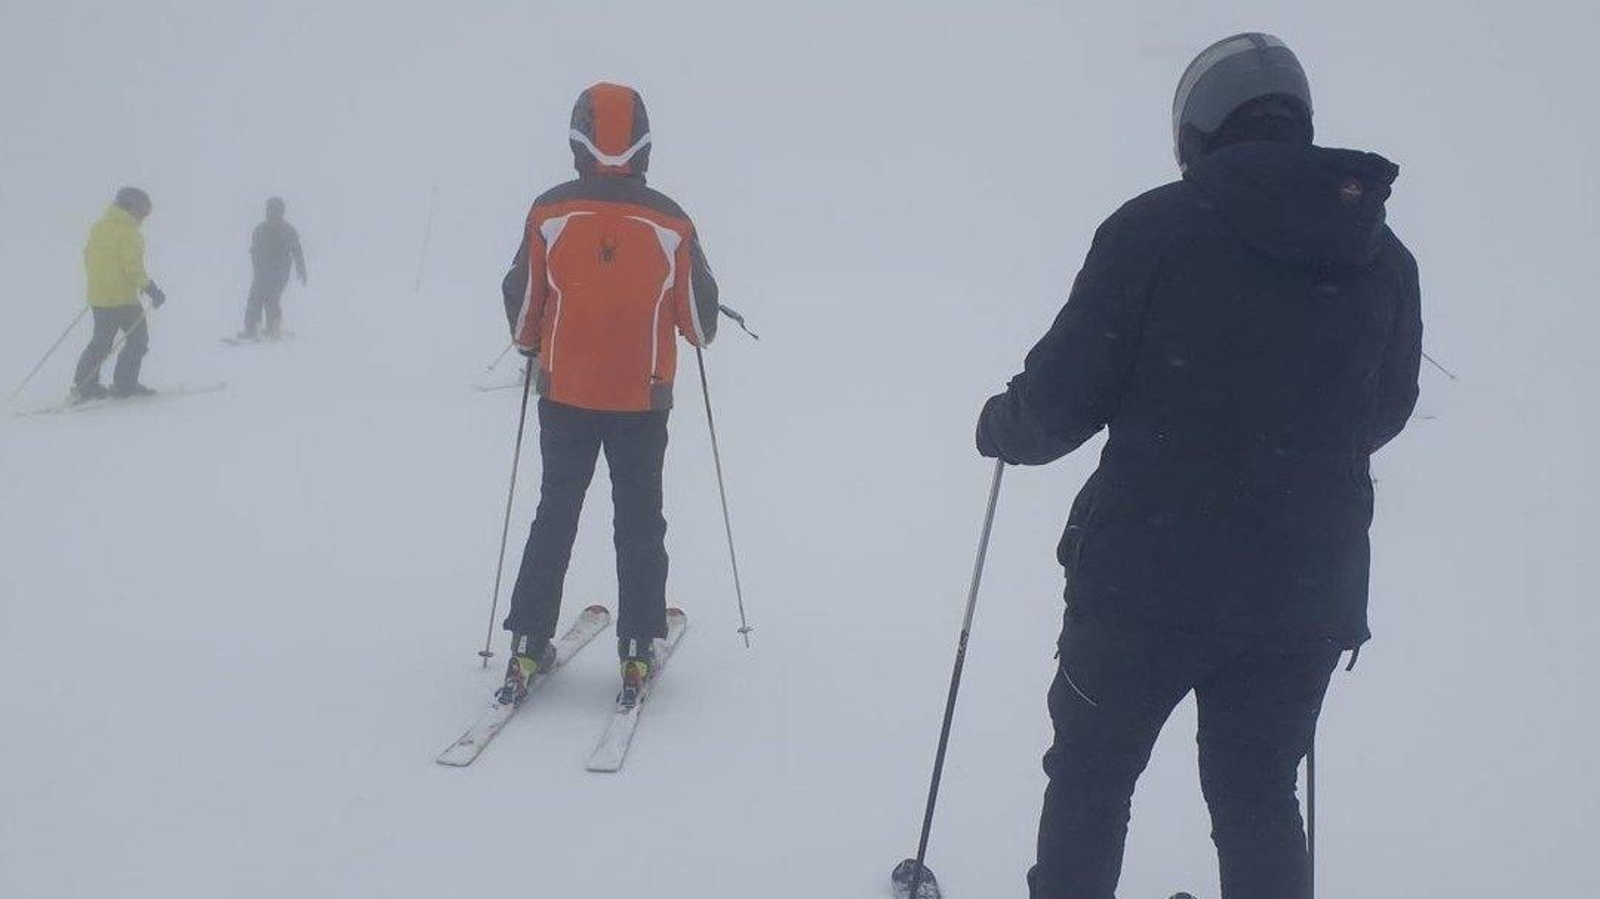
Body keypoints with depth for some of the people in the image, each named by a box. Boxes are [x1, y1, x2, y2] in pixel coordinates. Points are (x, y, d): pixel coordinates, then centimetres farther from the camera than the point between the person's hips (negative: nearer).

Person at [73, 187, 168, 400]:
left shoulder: (98, 227, 9)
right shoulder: (129, 233, -15)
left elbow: (88, 257, 16)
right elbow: (133, 268, -20)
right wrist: (151, 288, -13)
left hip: (97, 296, 8)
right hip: (123, 298, -8)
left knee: (101, 341, 17)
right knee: (138, 338, 7)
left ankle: (83, 385, 13)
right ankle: (124, 385, 5)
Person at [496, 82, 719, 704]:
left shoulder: (549, 214, -9)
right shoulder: (671, 224, -10)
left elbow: (521, 305, 0)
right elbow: (699, 320, -1)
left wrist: (531, 348, 21)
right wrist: (700, 331, 23)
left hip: (564, 394, 1)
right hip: (643, 399, -1)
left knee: (555, 515, 13)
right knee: (639, 522, 11)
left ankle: (528, 646, 12)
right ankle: (637, 652, 12)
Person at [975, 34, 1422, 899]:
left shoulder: (1154, 228, -11)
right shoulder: (1386, 259, 2)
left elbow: (1063, 396, -9)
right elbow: (1381, 413, 15)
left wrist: (1001, 425, 12)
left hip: (1146, 576, -3)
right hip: (1305, 593, 4)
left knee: (1091, 778, 17)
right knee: (1258, 797, 20)